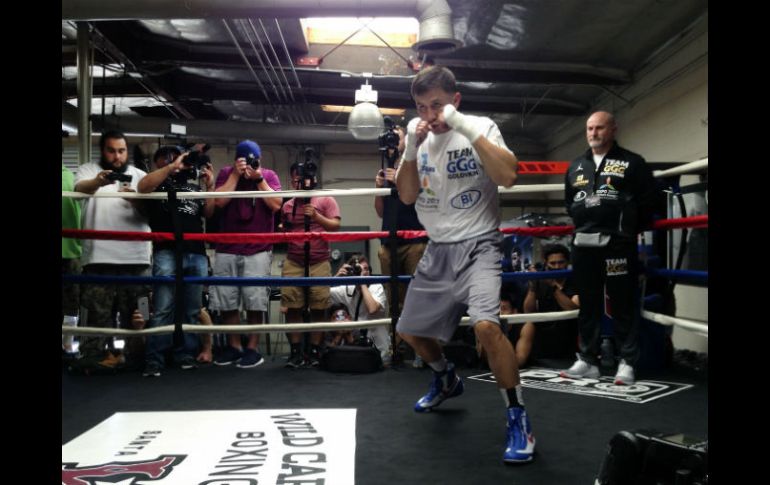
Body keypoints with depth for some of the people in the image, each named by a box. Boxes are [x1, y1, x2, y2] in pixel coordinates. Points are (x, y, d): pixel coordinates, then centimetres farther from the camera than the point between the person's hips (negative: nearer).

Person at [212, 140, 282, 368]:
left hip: (258, 250, -2)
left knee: (255, 302, -5)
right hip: (226, 249, 2)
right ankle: (234, 346, 16)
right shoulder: (226, 173, 6)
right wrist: (236, 175, -11)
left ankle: (253, 348, 4)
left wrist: (259, 178, -13)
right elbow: (220, 201, -8)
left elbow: (276, 205, -9)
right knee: (226, 301, 4)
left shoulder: (269, 175, 4)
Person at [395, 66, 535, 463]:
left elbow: (508, 176, -23)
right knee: (410, 330, 14)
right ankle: (447, 379, 44)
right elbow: (406, 196, 4)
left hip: (477, 245, -6)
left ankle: (518, 418, -11)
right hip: (437, 249, 6)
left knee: (485, 325, -29)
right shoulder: (418, 134, 7)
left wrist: (465, 127, -26)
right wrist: (412, 148, -11)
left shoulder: (480, 127, -7)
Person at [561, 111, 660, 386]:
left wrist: (630, 228, 0)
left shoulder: (631, 162, 3)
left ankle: (627, 362, 4)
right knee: (588, 305, 8)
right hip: (583, 244, 5)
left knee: (624, 305, -3)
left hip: (617, 244, -5)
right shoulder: (576, 166, 17)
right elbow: (568, 201, 26)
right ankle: (587, 361, 15)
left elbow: (649, 198, 0)